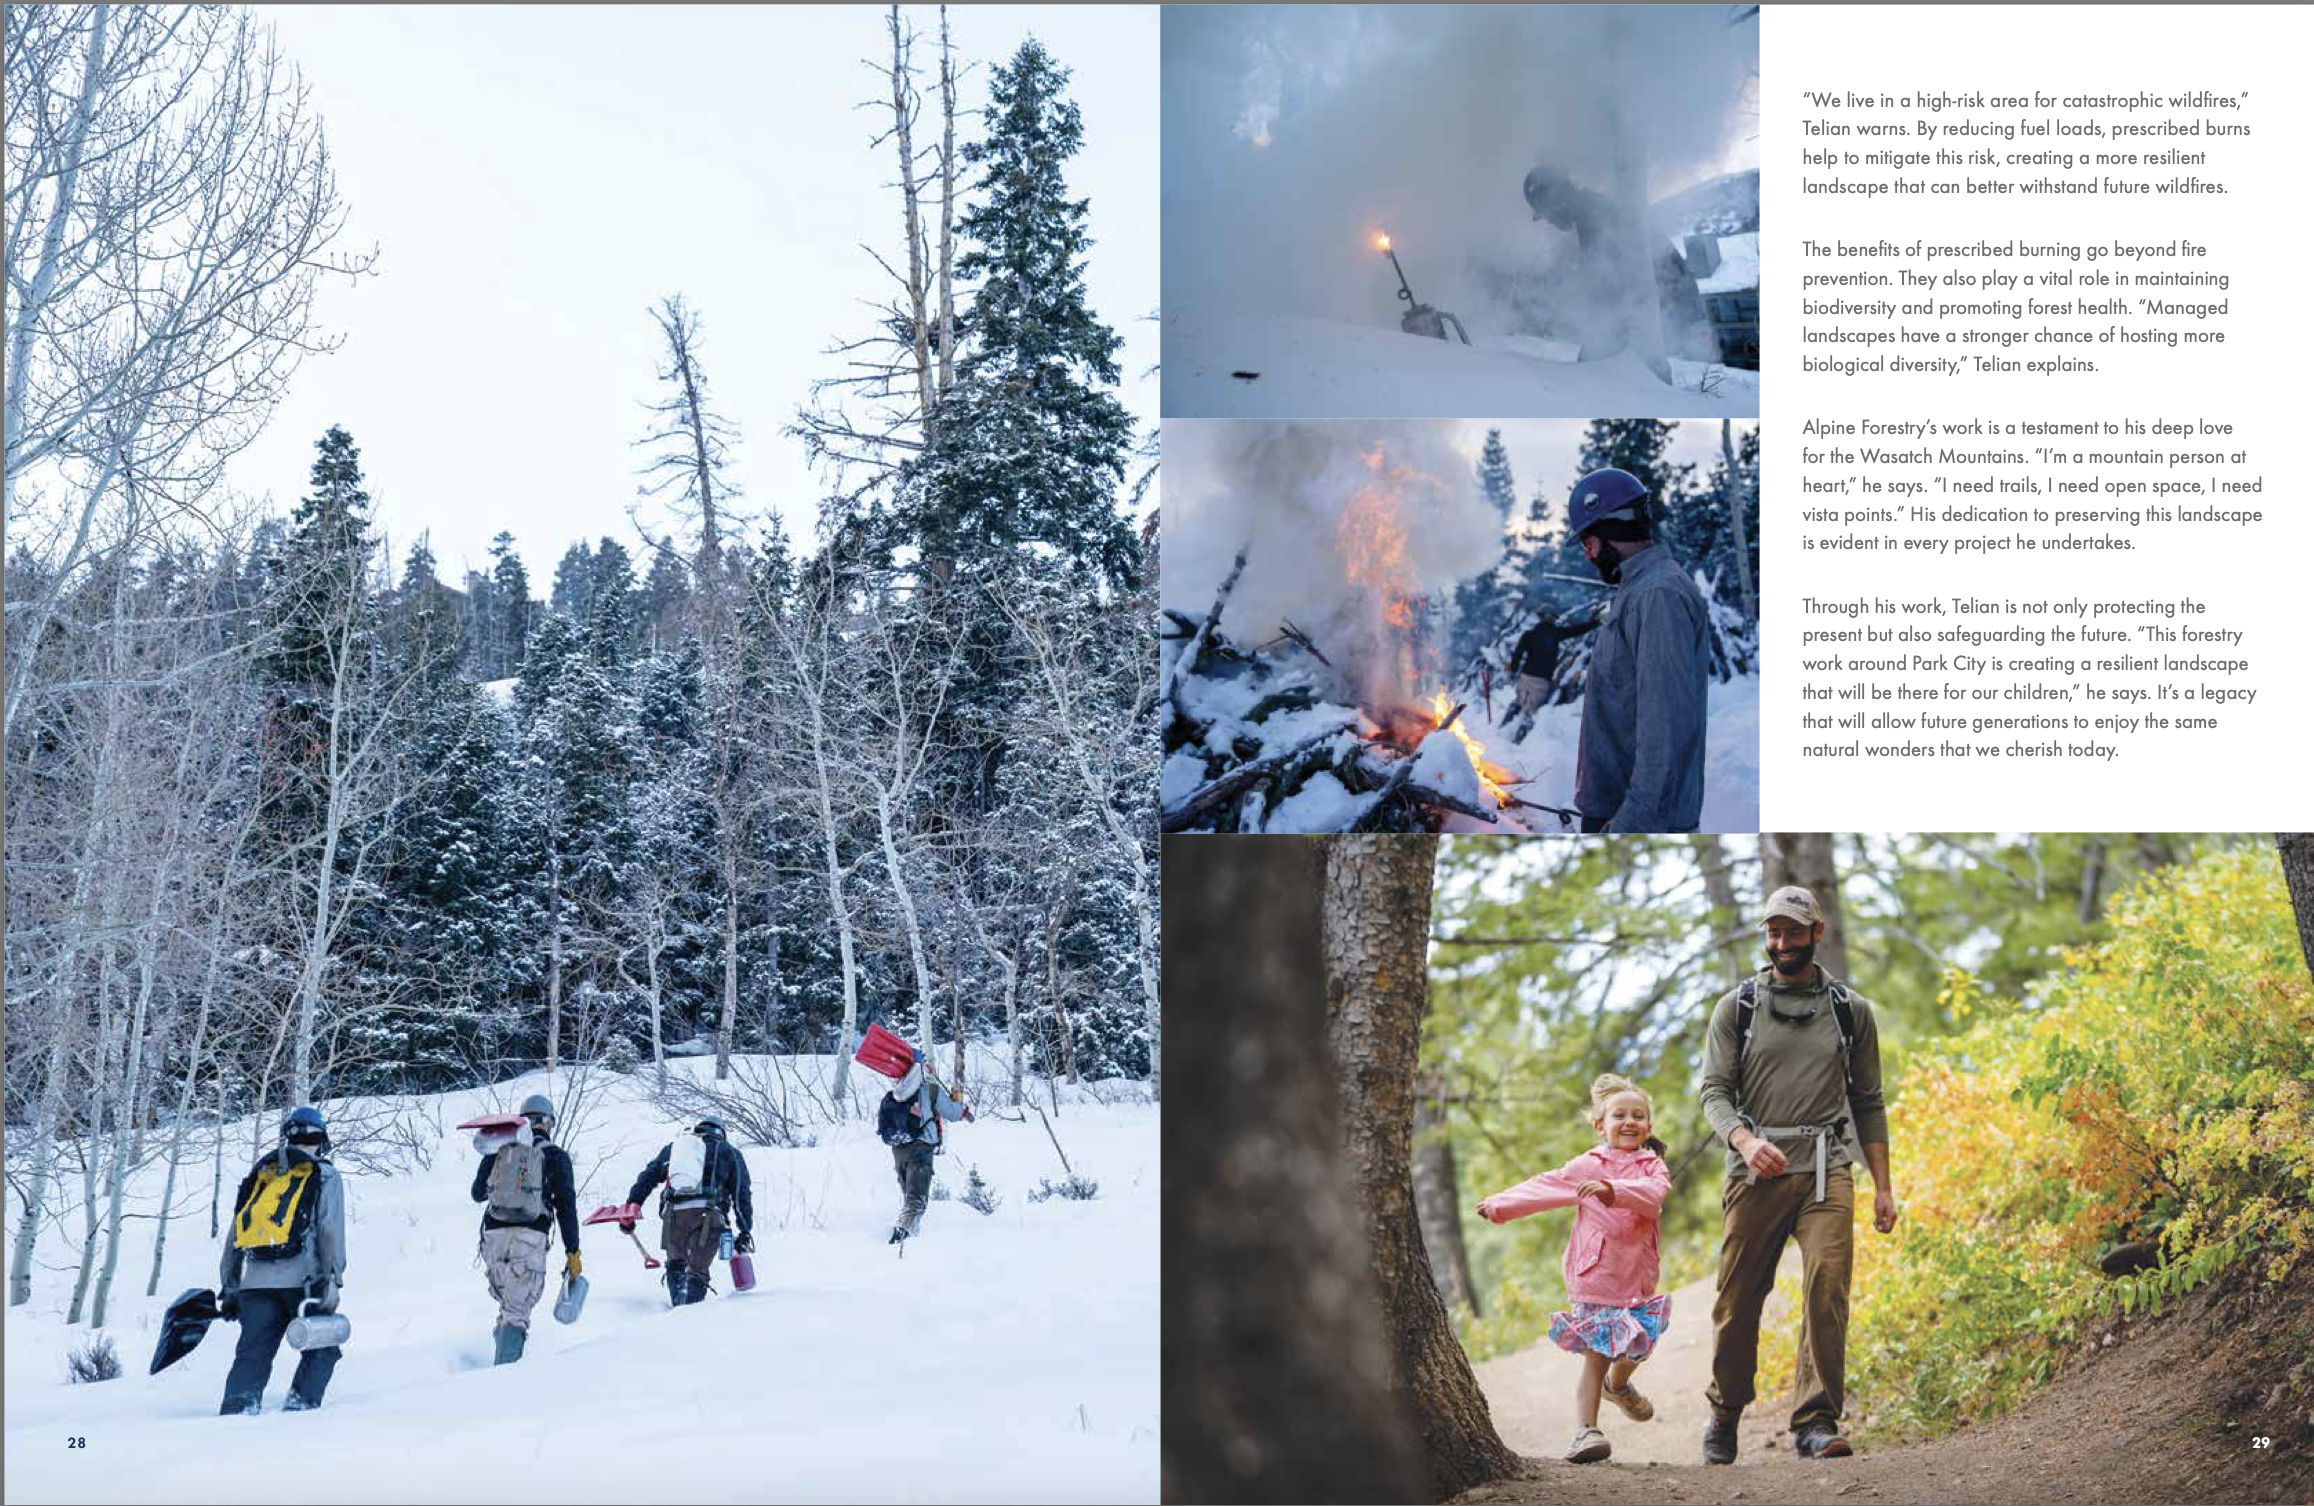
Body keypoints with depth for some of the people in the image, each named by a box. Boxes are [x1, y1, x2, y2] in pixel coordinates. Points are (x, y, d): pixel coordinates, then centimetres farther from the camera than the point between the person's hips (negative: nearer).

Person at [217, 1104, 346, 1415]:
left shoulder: (259, 1176, 22)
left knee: (252, 1355, 2)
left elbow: (233, 1237, 18)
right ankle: (300, 1404, -3)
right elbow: (331, 1231, -6)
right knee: (321, 1349, 12)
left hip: (255, 1284, 4)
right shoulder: (325, 1175, 8)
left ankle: (235, 1412, -14)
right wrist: (333, 1280, -9)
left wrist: (229, 1289, 20)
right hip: (302, 1281, -3)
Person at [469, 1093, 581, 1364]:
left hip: (494, 1235, 3)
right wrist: (572, 1252, 3)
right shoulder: (556, 1156, 6)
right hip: (531, 1237, -3)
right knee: (519, 1309, -7)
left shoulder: (498, 1149, 14)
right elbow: (567, 1207, 2)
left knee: (507, 1300, 22)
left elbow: (478, 1193, 23)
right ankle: (505, 1365, -24)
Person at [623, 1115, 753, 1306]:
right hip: (707, 1214, -2)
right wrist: (745, 1231, 17)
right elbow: (742, 1193, 16)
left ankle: (677, 1303, 8)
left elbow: (647, 1178, 20)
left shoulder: (672, 1146, 29)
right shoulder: (729, 1152, 22)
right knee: (697, 1271, -1)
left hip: (673, 1213, 2)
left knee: (675, 1263, 21)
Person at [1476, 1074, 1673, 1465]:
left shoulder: (1653, 1167, 4)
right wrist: (1501, 1205, 6)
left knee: (1634, 1350, 9)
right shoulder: (1587, 1166, 6)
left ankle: (1618, 1384, 43)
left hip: (1636, 1278, 2)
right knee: (1596, 1356, -7)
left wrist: (1613, 1190, -33)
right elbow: (1544, 1188, 9)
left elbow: (1653, 1194, -17)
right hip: (1594, 1275, -2)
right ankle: (1585, 1430, -7)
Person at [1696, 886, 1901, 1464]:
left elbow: (1869, 1102, 15)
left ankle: (1816, 1423, -13)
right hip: (1754, 1172, 0)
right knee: (1737, 1302, 4)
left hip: (1825, 1170, 0)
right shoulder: (1735, 1007, 9)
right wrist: (1745, 1141, -19)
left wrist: (1883, 1187, 9)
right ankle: (1725, 1413, 23)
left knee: (1827, 1292, -16)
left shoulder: (1851, 1009, 13)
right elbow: (1714, 1090, 2)